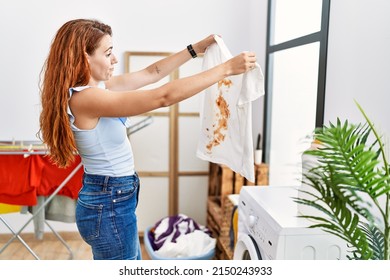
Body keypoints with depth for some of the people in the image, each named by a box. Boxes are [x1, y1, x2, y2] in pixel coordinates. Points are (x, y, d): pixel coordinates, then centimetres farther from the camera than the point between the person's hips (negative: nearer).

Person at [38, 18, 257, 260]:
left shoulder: (96, 87, 3)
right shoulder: (85, 98, -25)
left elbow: (151, 73, 10)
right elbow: (163, 97, -29)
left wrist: (197, 48, 9)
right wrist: (227, 68, -24)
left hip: (112, 200, 10)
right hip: (109, 206, -10)